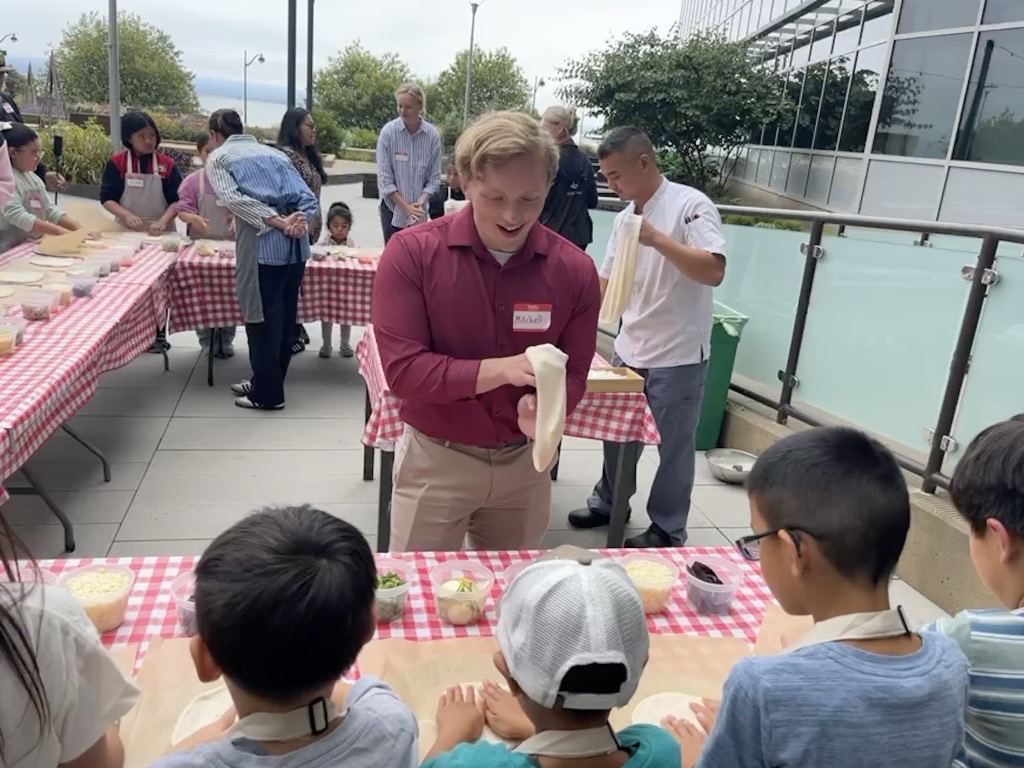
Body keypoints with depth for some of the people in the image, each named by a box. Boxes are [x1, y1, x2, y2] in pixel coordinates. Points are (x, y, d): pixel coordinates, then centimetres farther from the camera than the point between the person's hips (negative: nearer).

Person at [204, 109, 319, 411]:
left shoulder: (218, 157, 10)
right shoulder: (274, 152, 25)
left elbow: (235, 199, -10)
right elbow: (309, 200, 13)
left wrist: (279, 223, -14)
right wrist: (295, 221, -3)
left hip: (263, 245, -6)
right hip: (297, 245, 6)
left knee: (261, 318, 5)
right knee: (284, 316, 15)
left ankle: (267, 394, 14)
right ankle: (267, 383, 30)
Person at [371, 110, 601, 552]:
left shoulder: (574, 269, -8)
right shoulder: (412, 253, -16)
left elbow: (572, 374, -4)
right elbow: (402, 369, -20)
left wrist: (542, 408, -26)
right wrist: (500, 369, -31)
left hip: (524, 461, 3)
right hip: (435, 459, -2)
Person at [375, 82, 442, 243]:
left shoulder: (432, 135, -5)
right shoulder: (388, 132, -9)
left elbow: (434, 177, -2)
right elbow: (384, 178, -10)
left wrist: (420, 203, -16)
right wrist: (406, 207, -13)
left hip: (419, 211, 1)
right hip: (393, 207, -1)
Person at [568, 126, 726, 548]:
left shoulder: (691, 205, -14)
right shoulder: (625, 217, 8)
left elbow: (714, 271, -25)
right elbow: (608, 281, 15)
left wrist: (657, 239, -30)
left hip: (677, 355, -7)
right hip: (629, 348, 7)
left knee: (673, 446, 7)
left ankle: (667, 530, 23)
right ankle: (608, 502, 39)